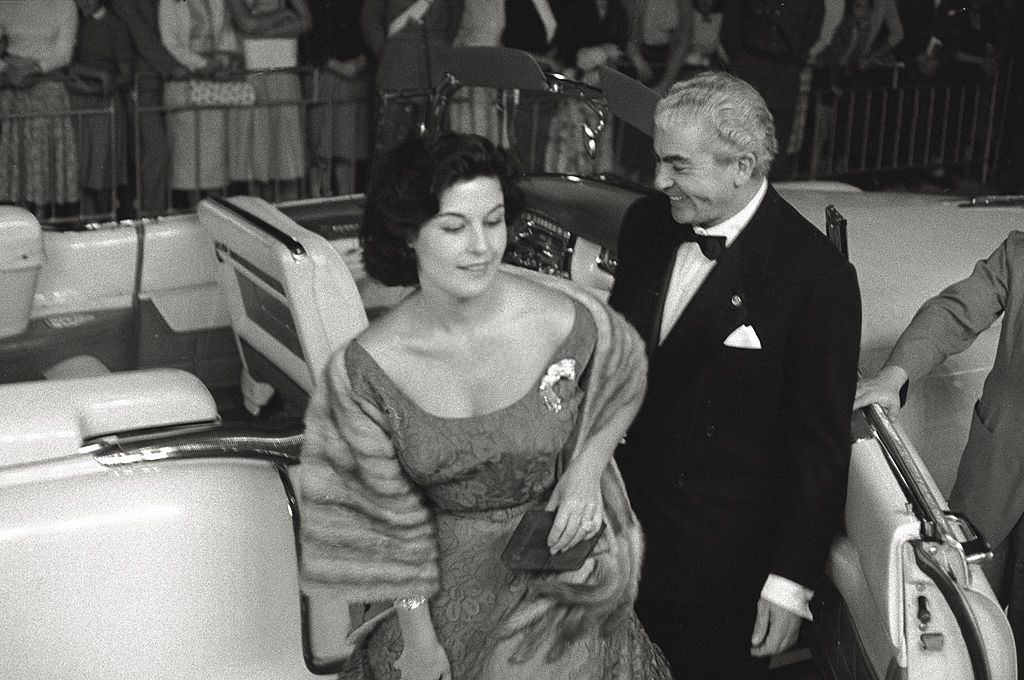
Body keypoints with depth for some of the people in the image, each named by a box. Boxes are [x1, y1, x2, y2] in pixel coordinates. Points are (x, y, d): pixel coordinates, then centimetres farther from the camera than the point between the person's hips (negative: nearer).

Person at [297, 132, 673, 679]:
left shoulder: (567, 319, -21)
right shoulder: (365, 370, -18)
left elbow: (624, 382, 1)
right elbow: (393, 512, -8)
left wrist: (587, 469, -14)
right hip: (451, 585, 1)